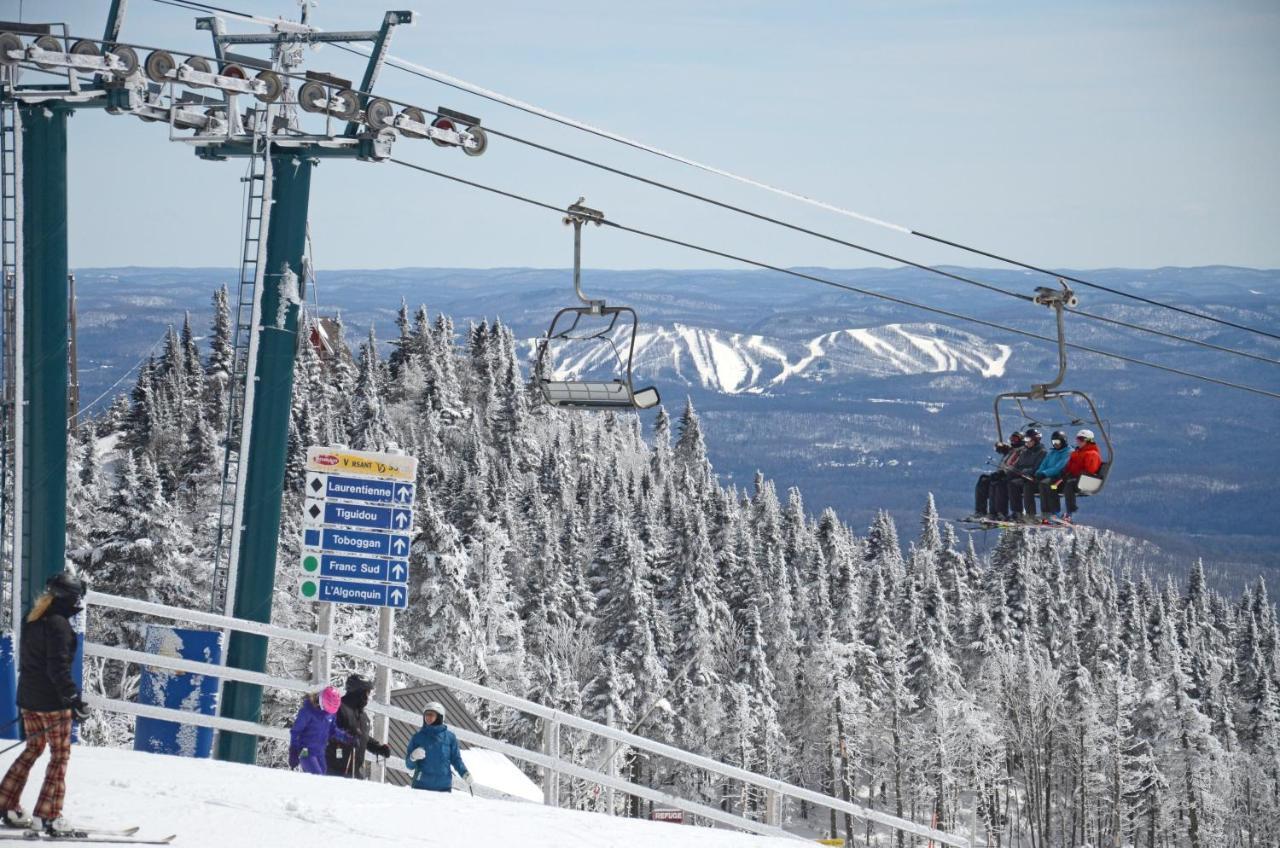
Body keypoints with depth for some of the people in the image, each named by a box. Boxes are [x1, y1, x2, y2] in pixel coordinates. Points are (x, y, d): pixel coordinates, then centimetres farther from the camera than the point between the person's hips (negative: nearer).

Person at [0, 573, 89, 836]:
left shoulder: (33, 620, 10)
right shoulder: (58, 624, -17)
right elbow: (58, 667, -22)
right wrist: (74, 699, -21)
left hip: (28, 696, 9)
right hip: (52, 700, -9)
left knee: (33, 749, 19)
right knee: (60, 755, 0)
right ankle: (49, 816, -1)